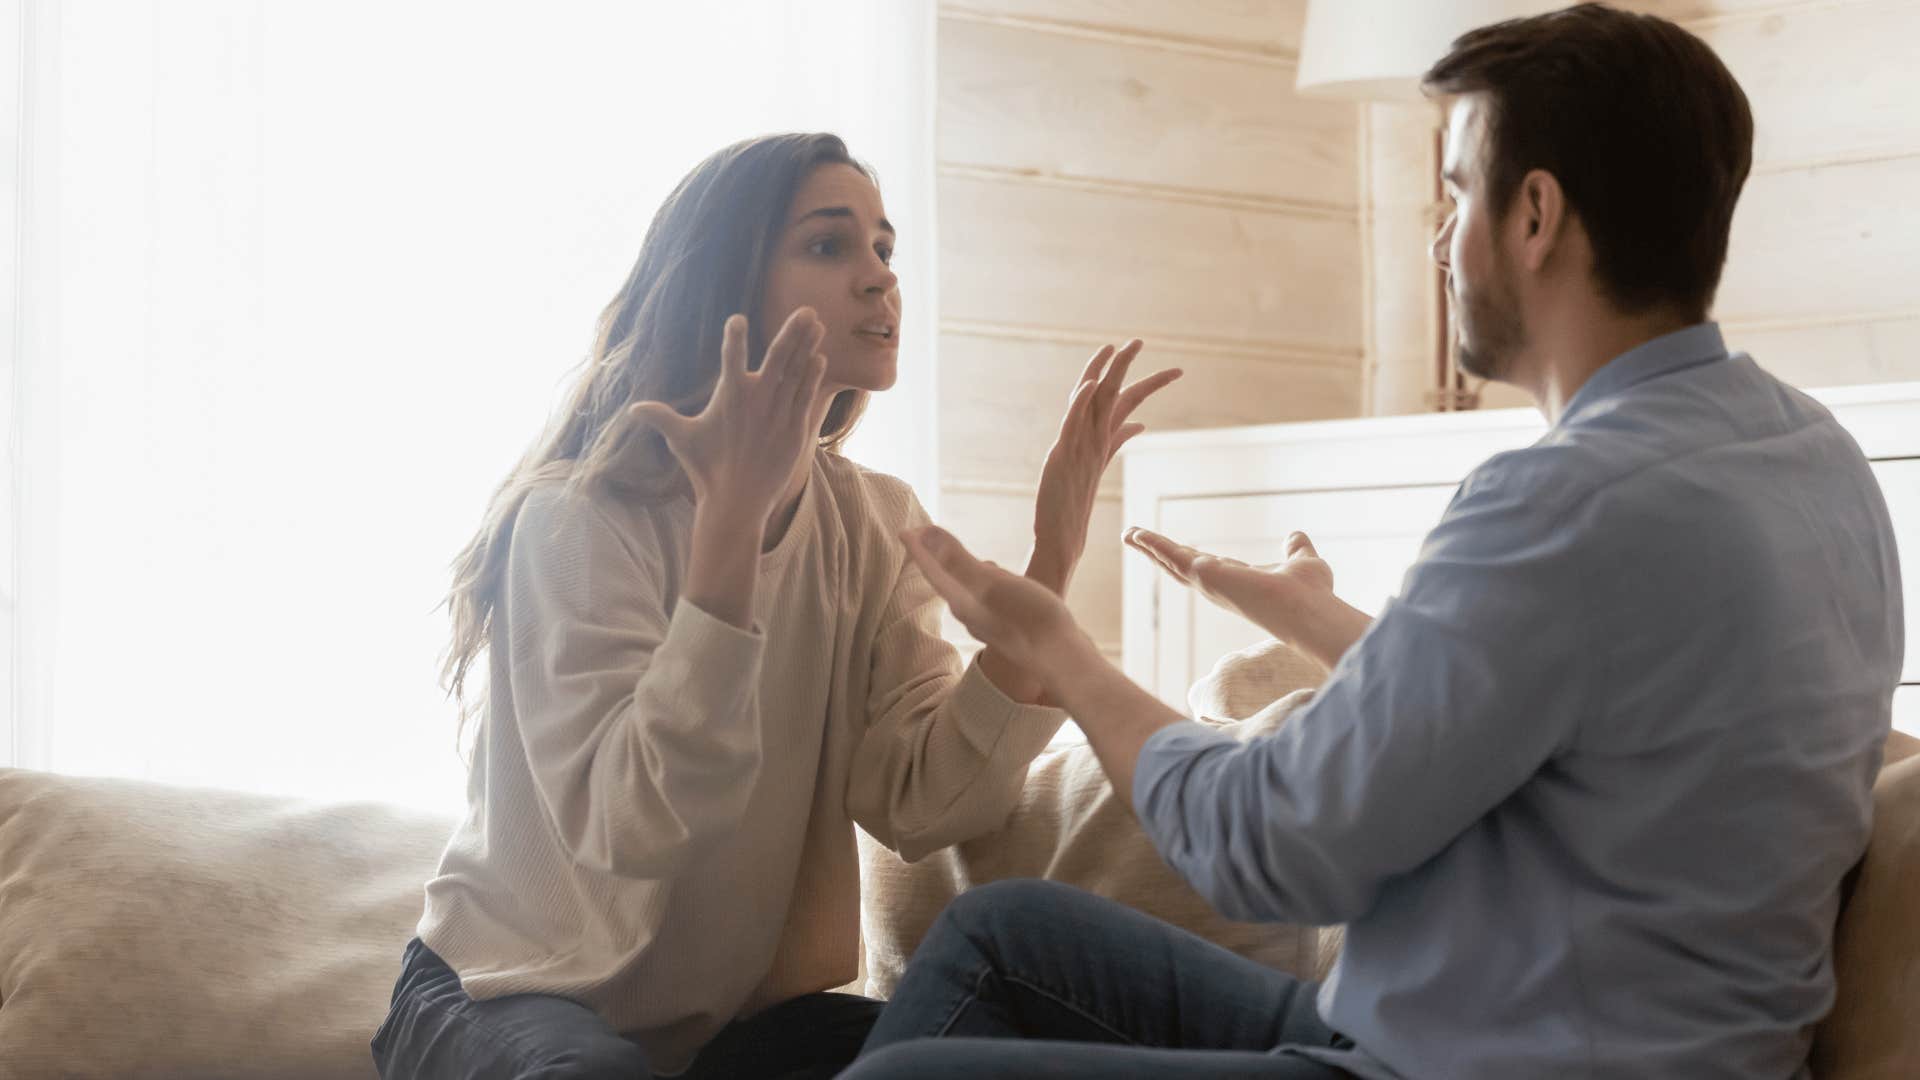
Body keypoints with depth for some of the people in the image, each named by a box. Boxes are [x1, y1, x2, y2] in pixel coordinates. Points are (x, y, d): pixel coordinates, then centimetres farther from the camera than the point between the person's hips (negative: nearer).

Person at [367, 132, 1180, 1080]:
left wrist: (1053, 556, -18)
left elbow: (922, 806, -12)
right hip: (513, 999, -4)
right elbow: (627, 832, -31)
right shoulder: (579, 515, -17)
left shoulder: (875, 527, 1)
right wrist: (732, 518, -36)